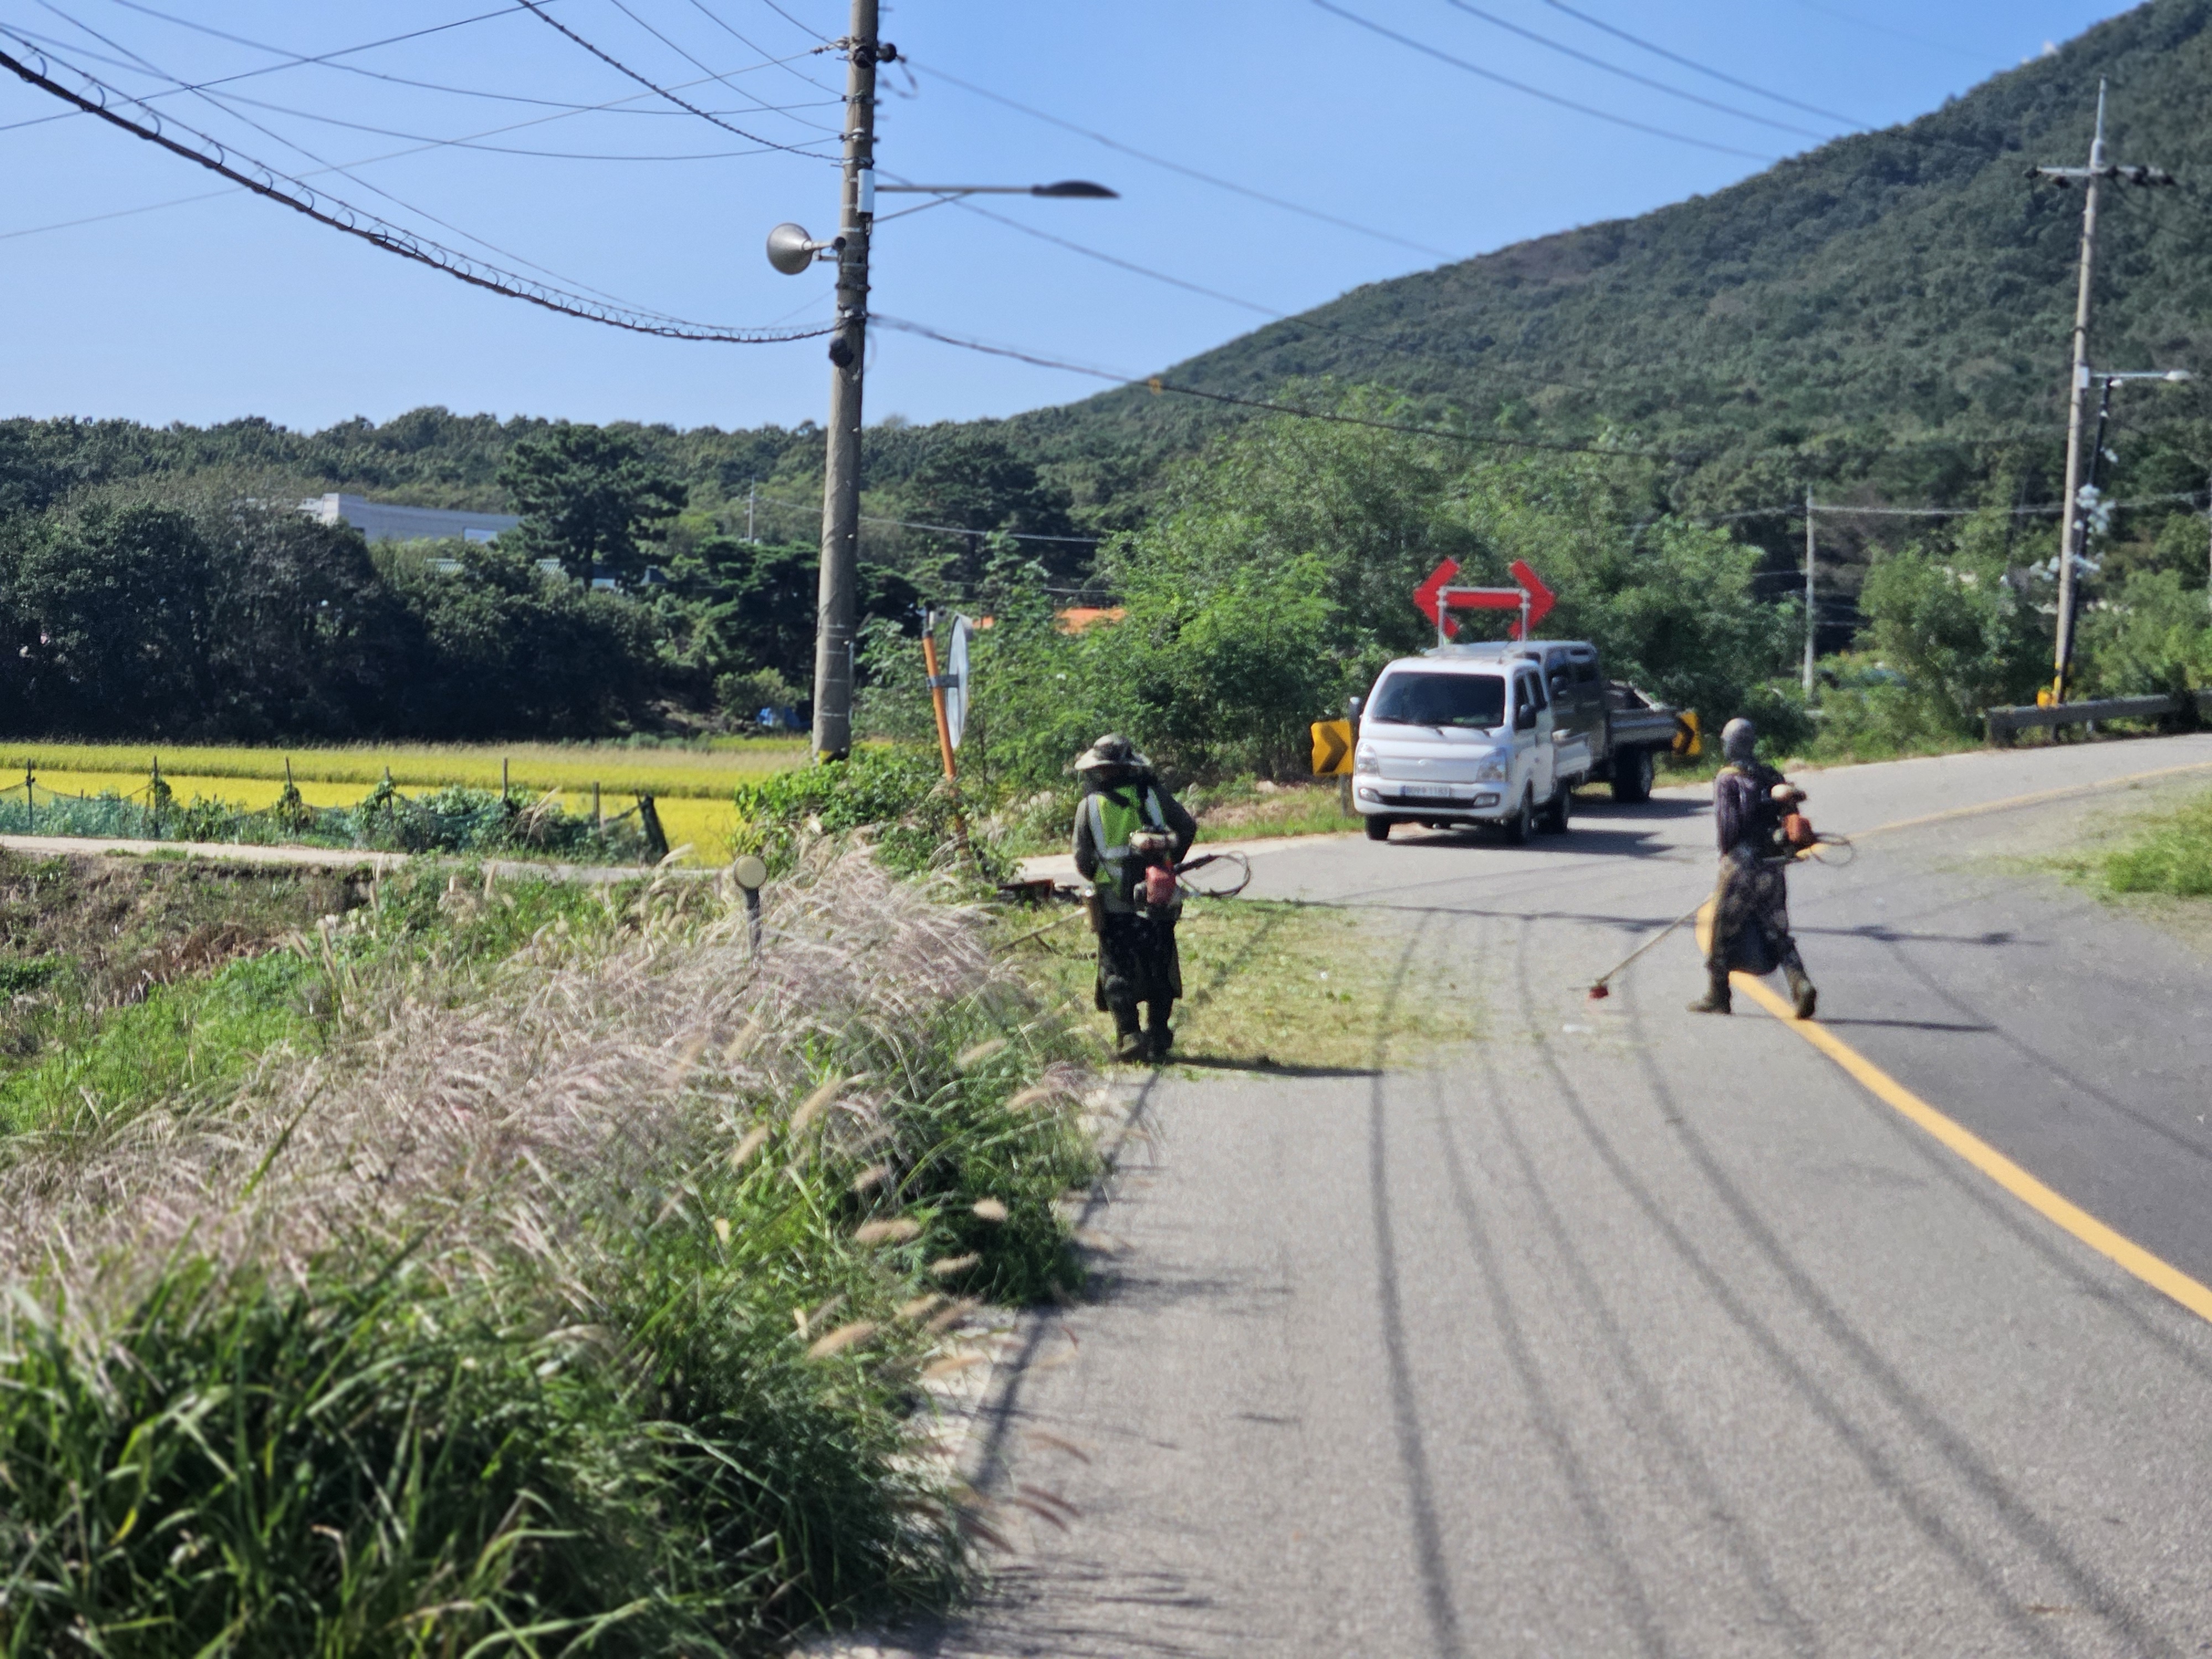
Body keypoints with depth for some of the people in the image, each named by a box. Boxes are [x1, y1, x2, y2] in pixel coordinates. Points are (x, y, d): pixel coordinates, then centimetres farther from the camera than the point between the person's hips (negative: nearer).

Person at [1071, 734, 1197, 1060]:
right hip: (1158, 900, 2)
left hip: (1113, 903, -2)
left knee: (1117, 971, 5)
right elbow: (1187, 828, 2)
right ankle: (1159, 1035, 16)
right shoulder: (1153, 796, 1)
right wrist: (1169, 862, 17)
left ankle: (1128, 1035, -6)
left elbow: (1082, 860, 1)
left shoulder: (1089, 805, -2)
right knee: (1159, 968, 13)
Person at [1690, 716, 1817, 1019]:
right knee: (1777, 933, 7)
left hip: (1741, 862, -5)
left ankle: (1717, 996, 15)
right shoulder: (1773, 777, 11)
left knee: (1723, 931, 8)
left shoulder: (1727, 780, -7)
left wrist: (1727, 854, 0)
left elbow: (1726, 823, -12)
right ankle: (1801, 985, -13)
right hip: (1773, 866, 5)